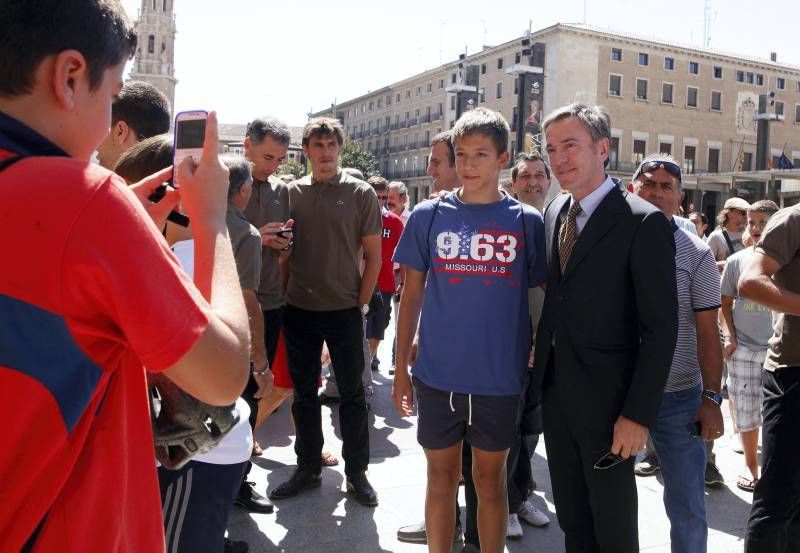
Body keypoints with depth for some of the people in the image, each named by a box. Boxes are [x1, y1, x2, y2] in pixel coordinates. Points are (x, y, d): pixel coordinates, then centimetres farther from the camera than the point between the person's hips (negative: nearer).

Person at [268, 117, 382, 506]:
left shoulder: (361, 193, -2)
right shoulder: (292, 192, 5)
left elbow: (374, 254, -1)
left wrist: (362, 303, -4)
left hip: (344, 310, -2)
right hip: (298, 310, 3)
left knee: (352, 392, 6)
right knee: (304, 392, 12)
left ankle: (356, 472, 21)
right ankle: (308, 467, 28)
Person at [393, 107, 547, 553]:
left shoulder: (527, 222, -2)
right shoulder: (429, 216, 0)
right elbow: (412, 296, 4)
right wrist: (401, 370, 3)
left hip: (500, 378, 0)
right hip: (437, 375, 1)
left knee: (491, 478, 14)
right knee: (442, 476, 13)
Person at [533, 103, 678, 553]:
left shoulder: (644, 222, -14)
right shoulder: (553, 213, 7)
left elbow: (661, 328, -15)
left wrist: (639, 414, -17)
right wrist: (540, 363, 6)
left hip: (606, 398, -6)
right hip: (555, 391, 6)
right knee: (571, 517, 20)